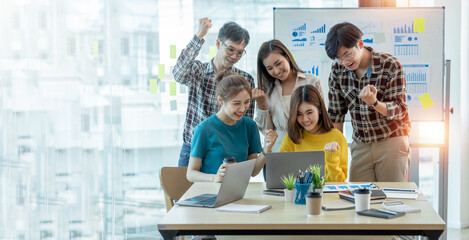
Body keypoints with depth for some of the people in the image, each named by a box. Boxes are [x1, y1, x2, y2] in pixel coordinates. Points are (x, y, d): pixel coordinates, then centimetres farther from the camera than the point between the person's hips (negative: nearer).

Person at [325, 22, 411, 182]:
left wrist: (374, 102, -31)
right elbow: (335, 113, 7)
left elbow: (400, 110, -13)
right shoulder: (338, 69, -2)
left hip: (391, 141, -3)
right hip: (360, 145, 3)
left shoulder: (390, 65, -13)